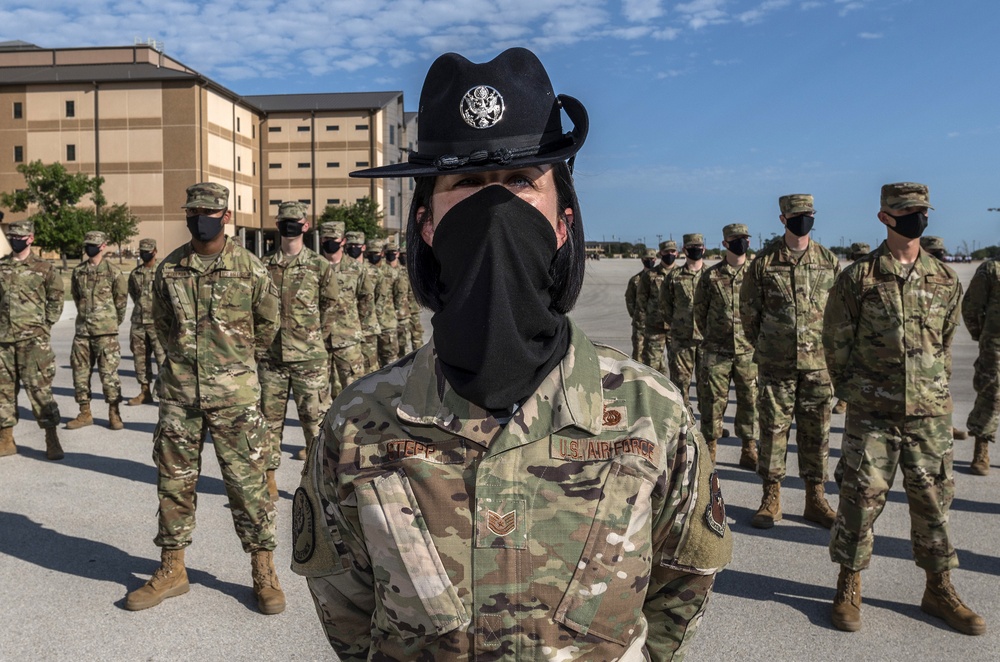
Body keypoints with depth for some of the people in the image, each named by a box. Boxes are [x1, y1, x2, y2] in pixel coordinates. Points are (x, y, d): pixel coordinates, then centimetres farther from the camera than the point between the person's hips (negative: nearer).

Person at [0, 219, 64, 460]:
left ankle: (52, 440, -4)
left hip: (33, 339, -4)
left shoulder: (43, 269, 0)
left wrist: (46, 323, 1)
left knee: (39, 388, -7)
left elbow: (56, 299, 7)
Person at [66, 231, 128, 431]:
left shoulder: (113, 271, -5)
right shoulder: (78, 271, 9)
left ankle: (114, 414, 6)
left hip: (105, 331, -5)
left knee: (108, 372, -4)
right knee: (80, 371, 8)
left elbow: (121, 299, 1)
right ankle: (85, 413, 18)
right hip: (83, 329, 5)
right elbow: (76, 296, 21)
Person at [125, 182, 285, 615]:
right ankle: (172, 570, 26)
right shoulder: (169, 269, 4)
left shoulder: (249, 267, -3)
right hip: (179, 392, 3)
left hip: (235, 395, -3)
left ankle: (264, 572, 14)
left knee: (247, 481, 1)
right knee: (174, 481, 11)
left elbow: (267, 323, 9)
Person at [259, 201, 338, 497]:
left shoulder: (320, 267, 0)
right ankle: (269, 476, 22)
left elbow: (330, 309, 6)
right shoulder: (264, 265, 6)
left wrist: (312, 341, 7)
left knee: (315, 419, 1)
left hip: (309, 358, -2)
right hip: (271, 357, 3)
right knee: (269, 418, 9)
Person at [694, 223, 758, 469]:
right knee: (712, 399, 3)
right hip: (716, 351, -1)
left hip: (749, 350, 1)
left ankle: (749, 450, 18)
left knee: (750, 399, 6)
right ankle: (709, 448, 15)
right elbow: (700, 310, 10)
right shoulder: (711, 275, 2)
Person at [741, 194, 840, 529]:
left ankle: (815, 498, 19)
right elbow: (748, 309, 7)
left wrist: (826, 345, 9)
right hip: (775, 364, -1)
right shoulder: (763, 262, -1)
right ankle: (771, 498, 13)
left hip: (817, 363, 2)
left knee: (816, 432, 7)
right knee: (773, 429, 3)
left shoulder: (829, 261, 4)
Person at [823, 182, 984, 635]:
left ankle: (939, 590, 26)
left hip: (930, 411, 4)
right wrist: (852, 390, 3)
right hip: (872, 412, -3)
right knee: (862, 497, 1)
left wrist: (936, 389, 11)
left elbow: (945, 340, 16)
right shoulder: (859, 278, -5)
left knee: (934, 499, 10)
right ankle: (849, 587, 16)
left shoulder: (945, 280, 7)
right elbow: (835, 340, 1)